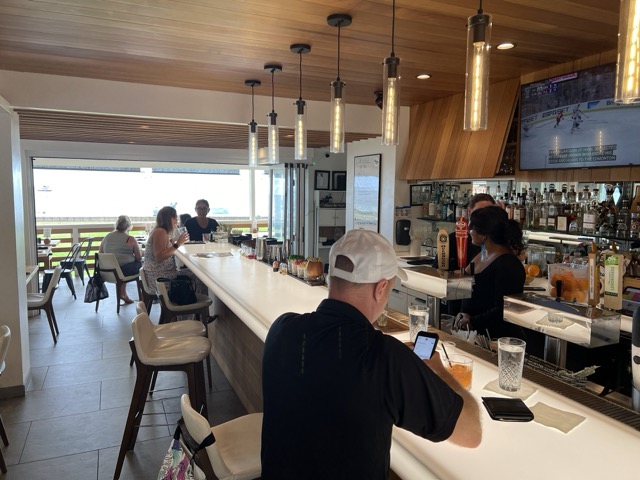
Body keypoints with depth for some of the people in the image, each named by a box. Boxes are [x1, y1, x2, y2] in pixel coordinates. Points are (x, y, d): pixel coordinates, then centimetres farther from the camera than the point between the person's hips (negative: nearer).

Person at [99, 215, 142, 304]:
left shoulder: (106, 238, 5)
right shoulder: (130, 239, -8)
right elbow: (139, 258, -4)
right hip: (125, 271, -6)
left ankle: (122, 293, 28)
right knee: (141, 264, 17)